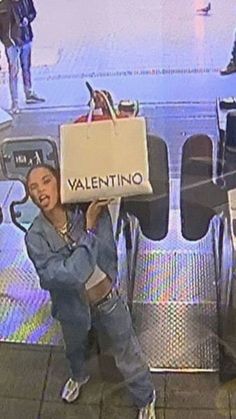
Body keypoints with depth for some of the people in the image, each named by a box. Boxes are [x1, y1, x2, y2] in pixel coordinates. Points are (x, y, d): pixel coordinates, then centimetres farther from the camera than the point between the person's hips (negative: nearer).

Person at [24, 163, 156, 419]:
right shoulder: (36, 237, -28)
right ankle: (79, 376, 69)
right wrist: (90, 229, -35)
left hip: (108, 300, 0)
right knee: (75, 350, 33)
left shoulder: (88, 209, -24)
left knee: (127, 354, 20)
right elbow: (69, 275, -37)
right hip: (73, 307, 1)